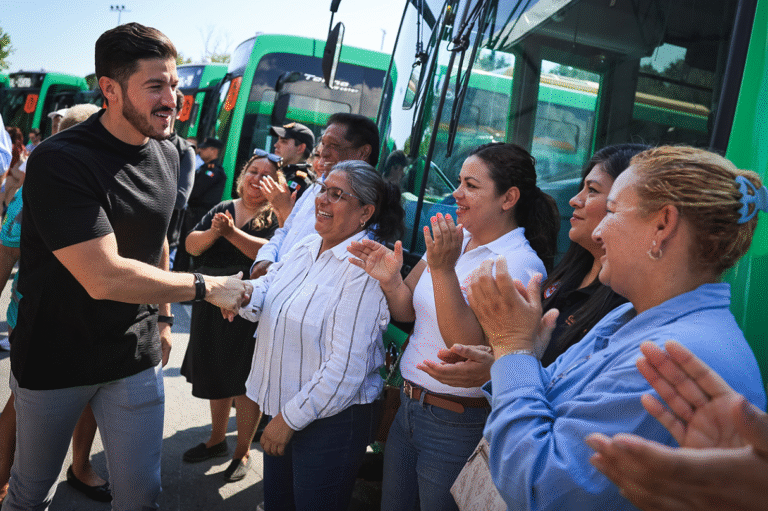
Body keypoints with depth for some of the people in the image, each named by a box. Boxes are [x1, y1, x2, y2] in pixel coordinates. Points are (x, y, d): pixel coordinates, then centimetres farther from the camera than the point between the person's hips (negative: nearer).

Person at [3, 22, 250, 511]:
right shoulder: (59, 163, -23)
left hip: (135, 356, 5)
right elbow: (104, 277, -30)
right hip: (54, 356, -4)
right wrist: (206, 286, -23)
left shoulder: (167, 156, 0)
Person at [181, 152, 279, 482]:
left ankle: (243, 453, 23)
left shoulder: (277, 217, -6)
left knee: (245, 385, 4)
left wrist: (232, 232, -26)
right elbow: (191, 245, 1)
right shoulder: (223, 209, 9)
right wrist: (213, 232, -18)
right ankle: (217, 440, 38)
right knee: (215, 378, 18)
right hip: (211, 308, 5)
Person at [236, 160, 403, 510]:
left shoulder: (366, 268, -21)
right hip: (284, 411, 8)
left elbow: (346, 367, -24)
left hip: (332, 421, -7)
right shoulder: (306, 248, 5)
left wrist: (291, 417, -17)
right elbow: (263, 299, 4)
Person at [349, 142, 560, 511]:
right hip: (409, 406, 7)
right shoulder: (453, 239, 2)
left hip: (457, 425, -7)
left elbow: (473, 349, -26)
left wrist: (443, 269, -32)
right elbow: (407, 311, 6)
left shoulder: (520, 264, -18)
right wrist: (390, 280, -15)